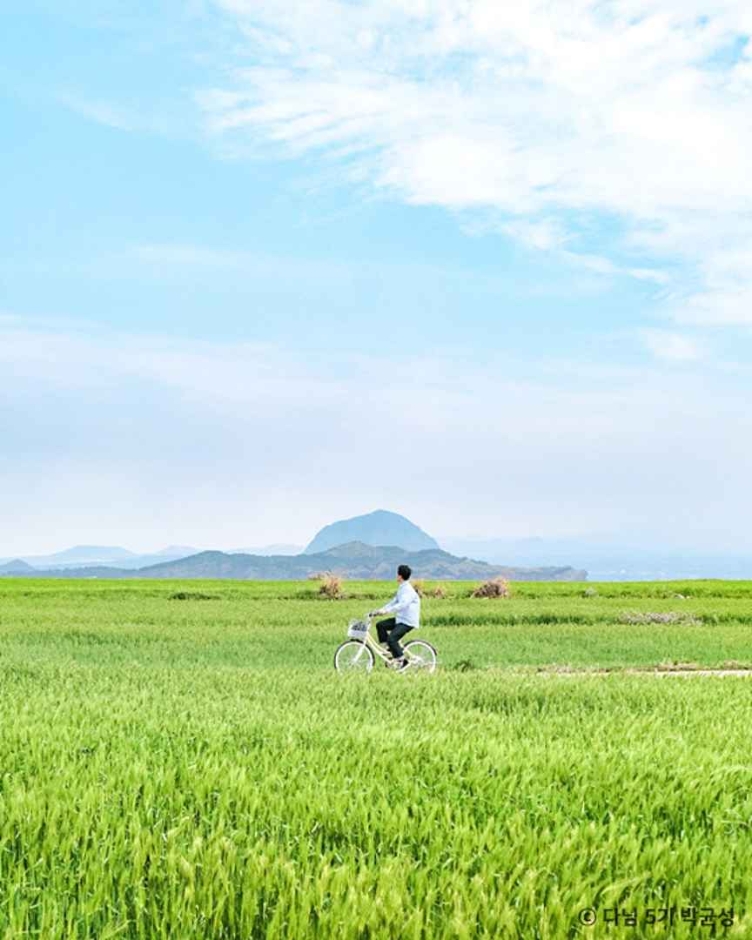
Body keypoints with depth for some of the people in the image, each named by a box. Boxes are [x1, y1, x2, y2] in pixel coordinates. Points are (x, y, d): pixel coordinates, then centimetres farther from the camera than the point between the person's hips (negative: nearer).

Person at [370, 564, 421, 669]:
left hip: (408, 622, -10)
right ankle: (391, 649, 8)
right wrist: (379, 610, 11)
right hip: (400, 619, 10)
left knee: (391, 638, -23)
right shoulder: (401, 589, 14)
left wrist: (386, 610, -40)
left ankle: (402, 660, -9)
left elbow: (402, 605, -32)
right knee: (380, 625, 4)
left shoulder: (408, 590, -17)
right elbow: (394, 602, 19)